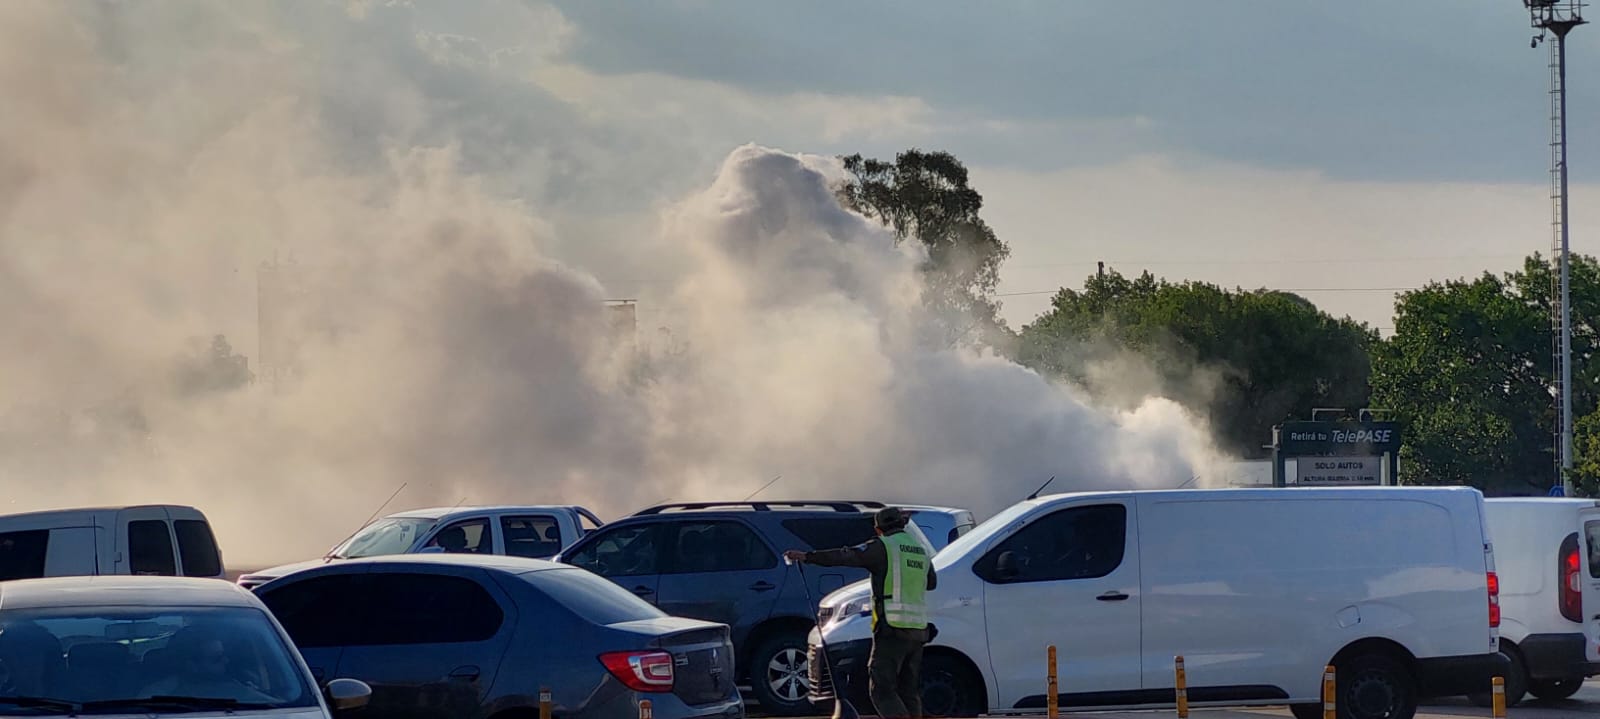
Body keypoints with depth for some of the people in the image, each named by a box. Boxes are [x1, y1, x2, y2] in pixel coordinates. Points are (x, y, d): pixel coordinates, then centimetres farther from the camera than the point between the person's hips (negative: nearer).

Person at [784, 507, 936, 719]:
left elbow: (846, 557, -13)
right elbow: (932, 582, 32)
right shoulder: (922, 551, 17)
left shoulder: (883, 547, -5)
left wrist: (807, 557, -14)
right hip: (918, 630, 7)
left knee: (882, 689, -7)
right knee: (909, 691, 14)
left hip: (892, 630, -7)